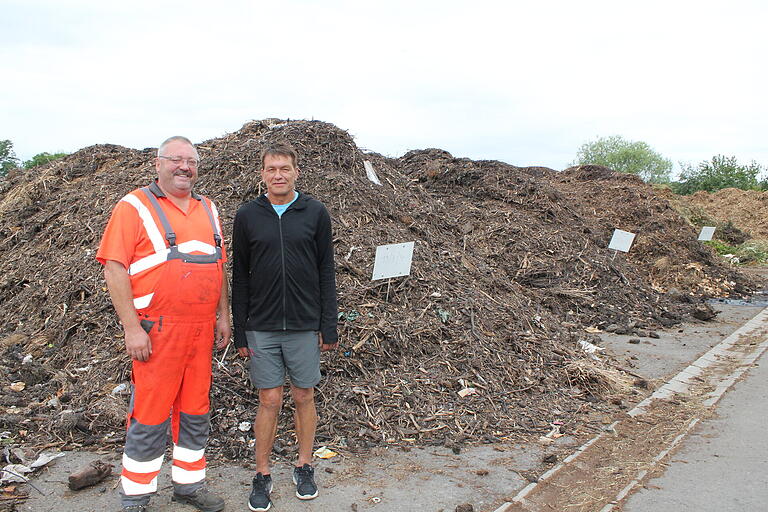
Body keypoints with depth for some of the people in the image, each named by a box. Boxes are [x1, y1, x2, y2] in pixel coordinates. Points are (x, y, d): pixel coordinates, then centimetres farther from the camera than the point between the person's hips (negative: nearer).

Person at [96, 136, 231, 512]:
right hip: (157, 332, -5)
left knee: (195, 411, 14)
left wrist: (223, 316, 13)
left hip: (202, 331, 5)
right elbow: (114, 268, -10)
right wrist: (131, 327, -15)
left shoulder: (208, 209, 14)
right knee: (149, 416, 3)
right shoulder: (135, 206, -4)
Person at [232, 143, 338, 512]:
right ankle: (262, 475, 21)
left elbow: (326, 272, 3)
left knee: (304, 397, 10)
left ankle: (304, 467, 28)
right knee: (269, 401, 5)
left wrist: (329, 326, -1)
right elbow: (239, 277, 5)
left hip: (305, 326, 0)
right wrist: (239, 332, 2)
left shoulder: (315, 213, 1)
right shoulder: (247, 216, 3)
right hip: (261, 328, 0)